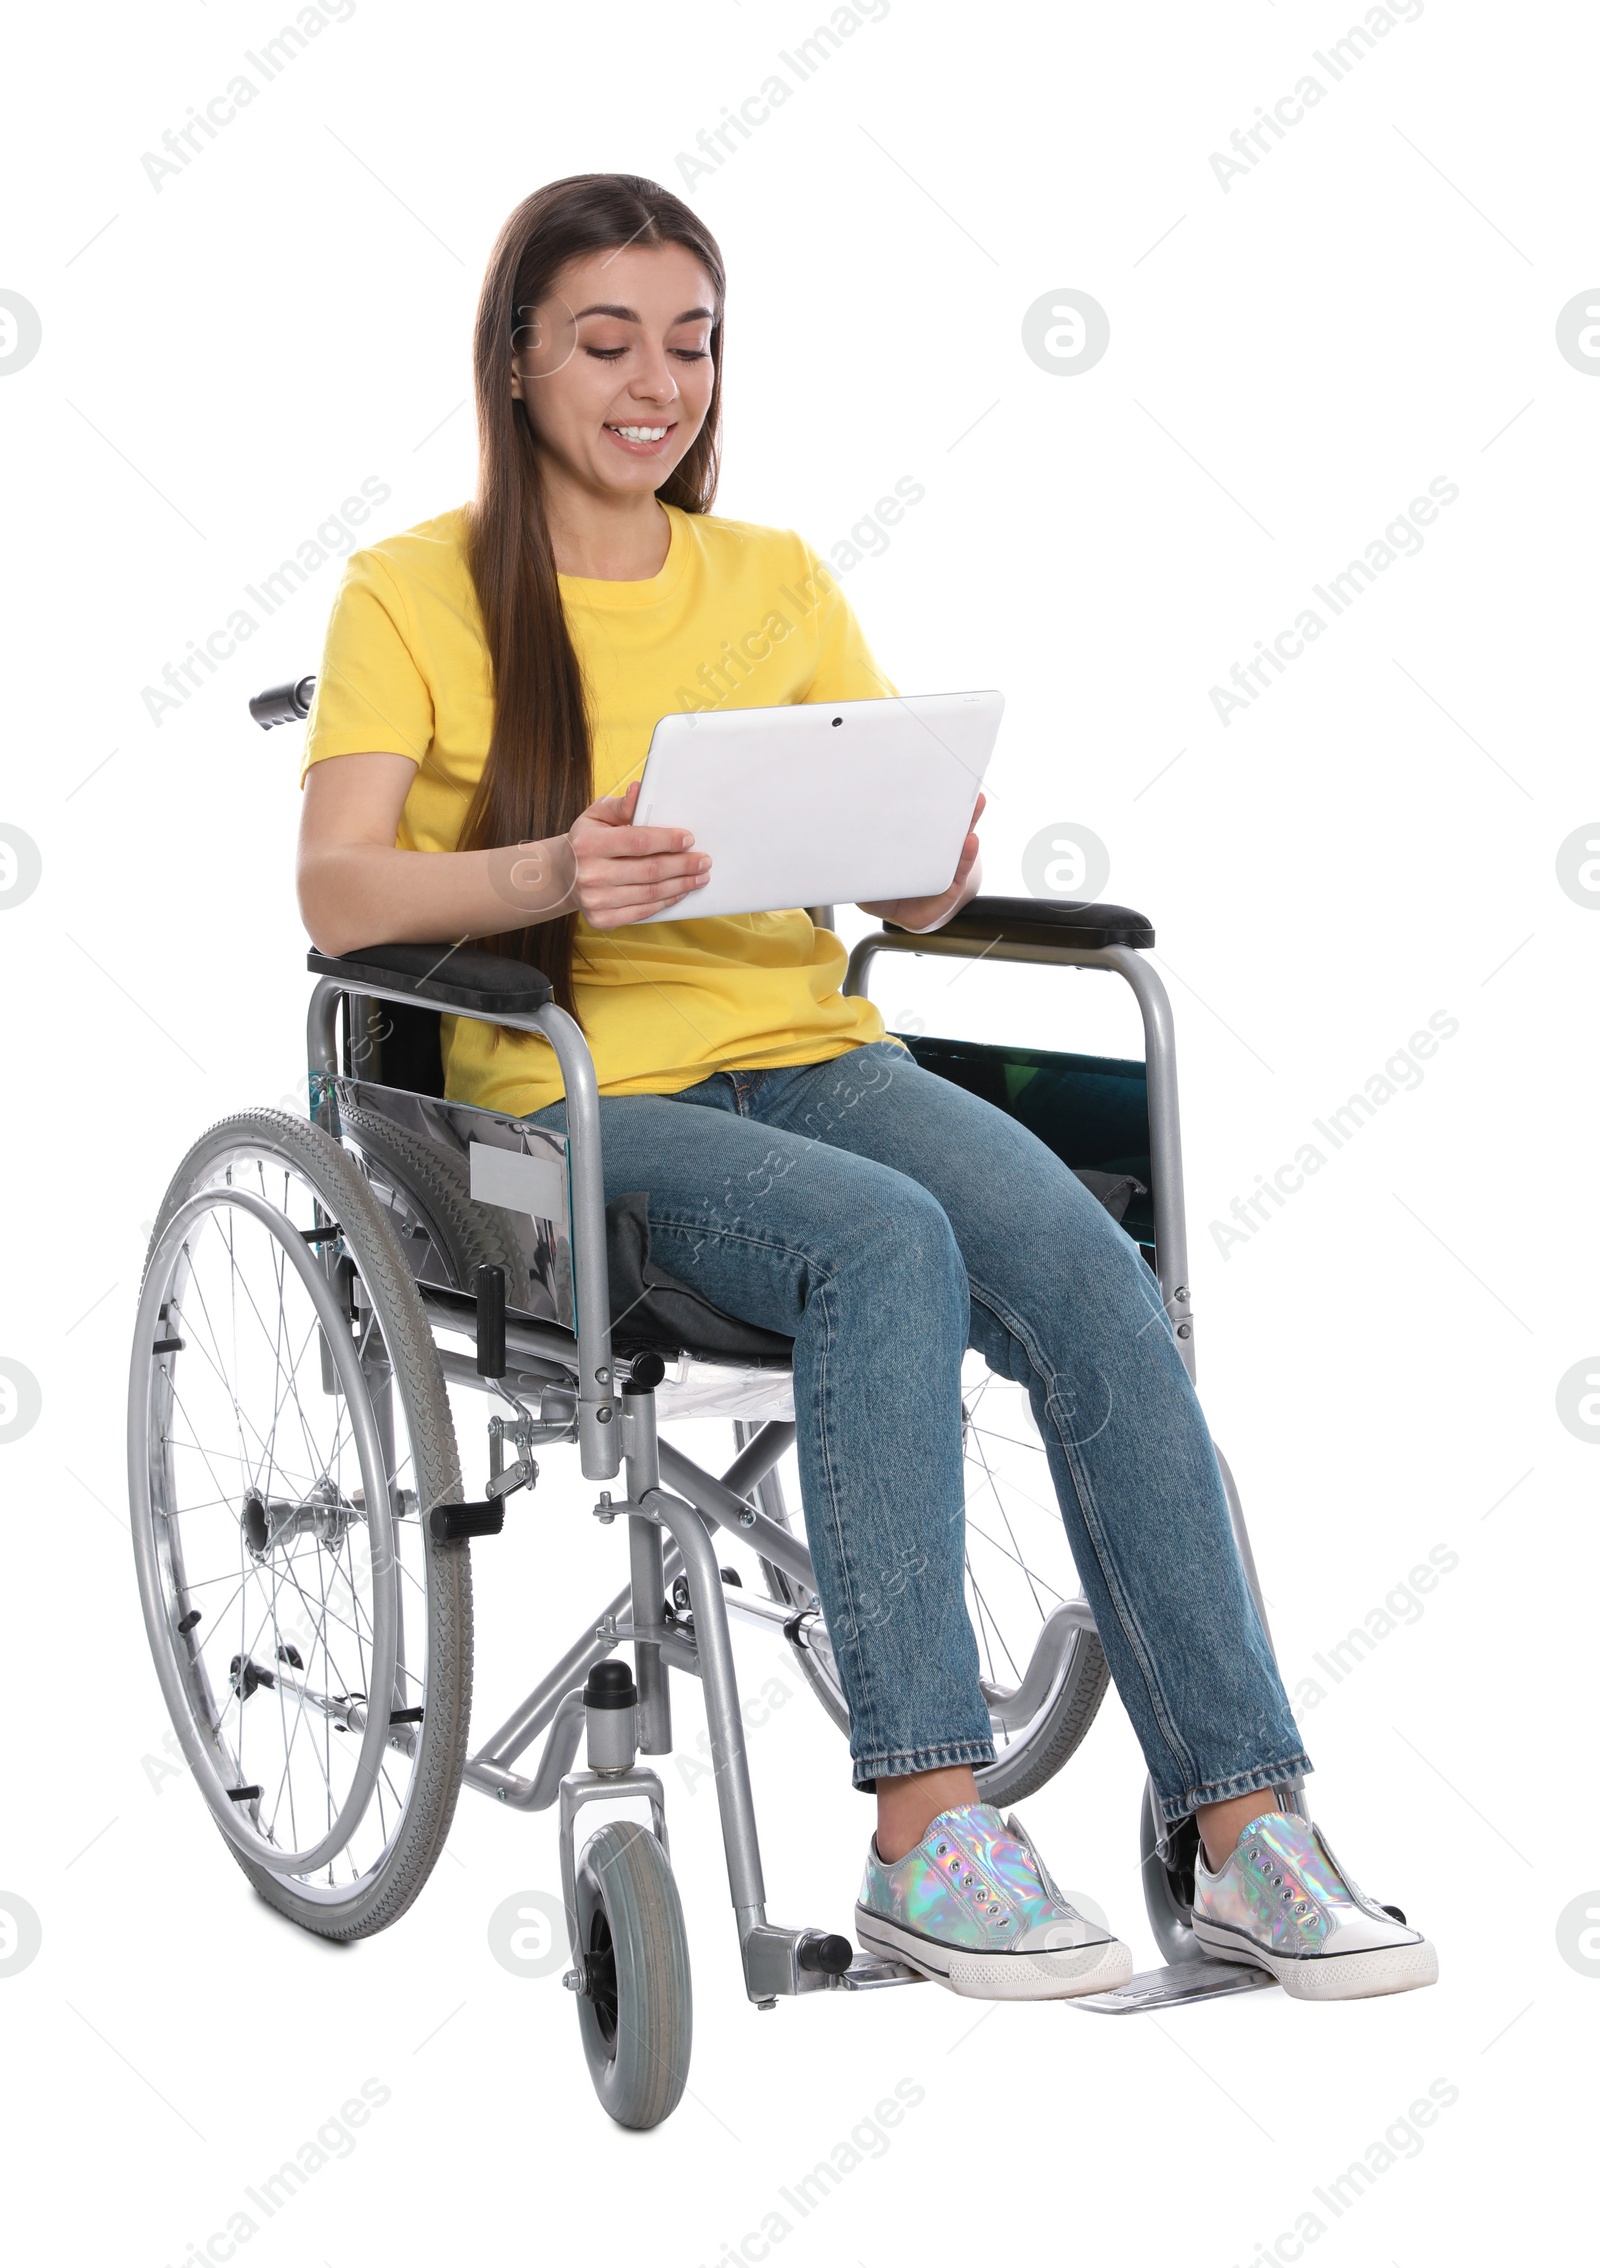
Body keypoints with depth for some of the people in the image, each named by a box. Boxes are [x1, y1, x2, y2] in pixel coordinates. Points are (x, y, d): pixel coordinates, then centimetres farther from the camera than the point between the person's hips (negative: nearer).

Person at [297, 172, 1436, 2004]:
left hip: (812, 1053, 4)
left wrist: (933, 870, -16)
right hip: (579, 1099, -4)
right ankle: (927, 1836, -31)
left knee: (1088, 1271, -25)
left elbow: (905, 862, 9)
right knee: (889, 1245, -34)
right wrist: (548, 873, -30)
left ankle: (1246, 1831, -25)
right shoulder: (415, 595, 3)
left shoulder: (781, 582, 16)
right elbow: (337, 892, -11)